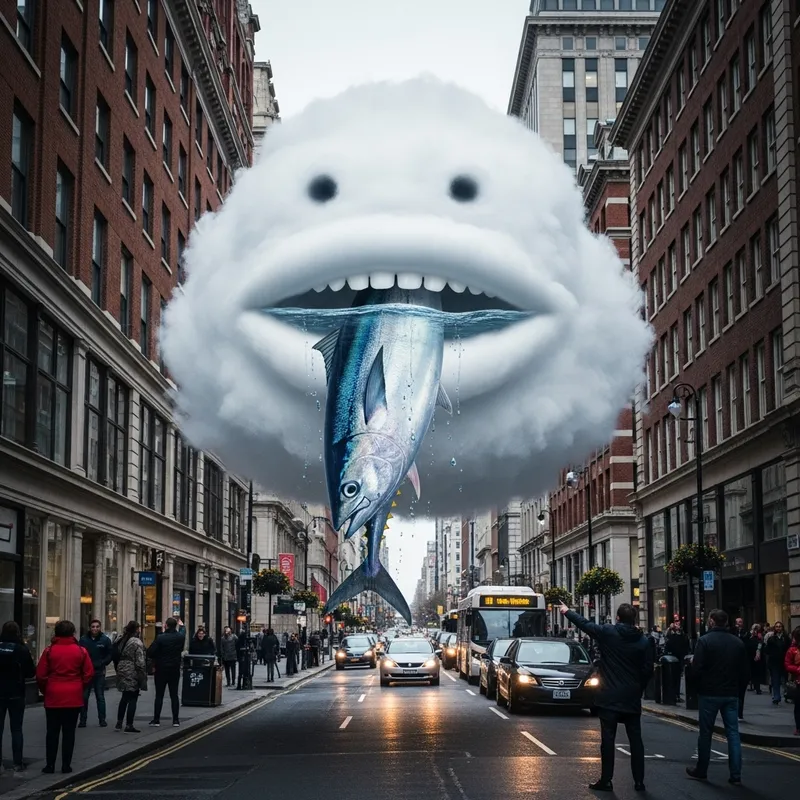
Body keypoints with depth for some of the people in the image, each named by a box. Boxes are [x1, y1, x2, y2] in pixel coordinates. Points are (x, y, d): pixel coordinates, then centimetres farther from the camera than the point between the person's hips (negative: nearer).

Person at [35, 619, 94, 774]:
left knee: (52, 732, 9)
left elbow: (40, 675, -4)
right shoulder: (81, 651, -3)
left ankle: (50, 765, 10)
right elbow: (89, 674, -2)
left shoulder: (49, 650, -4)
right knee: (69, 732, 6)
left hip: (53, 697, 0)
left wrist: (45, 690, 12)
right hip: (74, 697, 0)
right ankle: (66, 765, 6)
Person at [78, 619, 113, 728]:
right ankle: (82, 720, 7)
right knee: (84, 696, 2)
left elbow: (110, 655, 3)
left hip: (99, 672, 0)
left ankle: (102, 719, 12)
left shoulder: (105, 640, 0)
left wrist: (102, 664, -10)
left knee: (100, 696, 6)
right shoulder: (84, 639, 2)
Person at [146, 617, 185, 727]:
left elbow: (150, 652, -17)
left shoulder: (160, 638, -15)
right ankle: (176, 720, 7)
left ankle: (156, 720, 5)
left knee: (159, 695, 4)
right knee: (174, 695, 8)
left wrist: (154, 660, 1)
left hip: (161, 670, -3)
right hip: (175, 670, 3)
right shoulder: (181, 637, -3)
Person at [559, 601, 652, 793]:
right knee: (635, 740, 9)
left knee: (608, 739, 2)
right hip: (632, 699, 2)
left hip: (609, 697, -2)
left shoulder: (607, 633, -7)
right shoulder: (643, 641, -2)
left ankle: (606, 780, 4)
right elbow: (648, 671, 0)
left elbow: (584, 624, 7)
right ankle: (639, 781, 11)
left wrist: (567, 612, 24)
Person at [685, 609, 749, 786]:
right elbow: (746, 672, 4)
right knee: (733, 733, 5)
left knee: (705, 733, 9)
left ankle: (701, 771, 19)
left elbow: (696, 670, -17)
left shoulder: (705, 640, -12)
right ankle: (736, 775, 2)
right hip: (731, 695, 3)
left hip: (709, 694, -3)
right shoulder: (737, 642, 2)